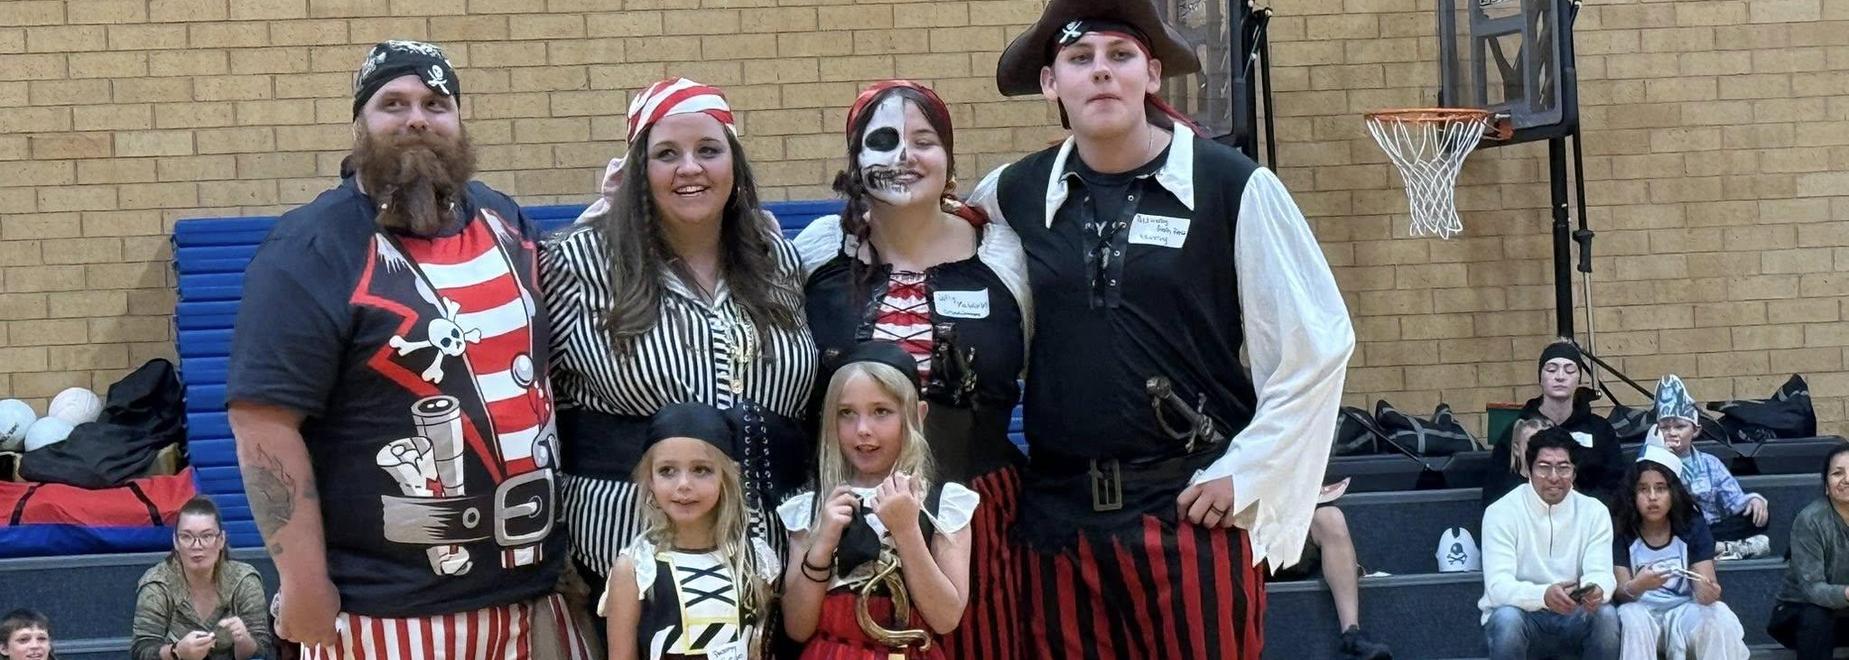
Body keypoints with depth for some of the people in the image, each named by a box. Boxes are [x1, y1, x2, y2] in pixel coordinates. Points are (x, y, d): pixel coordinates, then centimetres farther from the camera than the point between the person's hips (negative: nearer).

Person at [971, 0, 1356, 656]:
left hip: (1192, 511, -3)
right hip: (1057, 516, 3)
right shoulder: (1012, 195, 5)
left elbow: (1315, 344, -3)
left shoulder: (1232, 186, -4)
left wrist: (1242, 475, -5)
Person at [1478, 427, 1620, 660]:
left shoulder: (1595, 512, 0)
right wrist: (1543, 595, -44)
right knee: (1507, 619, -36)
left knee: (1606, 615, -28)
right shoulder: (1502, 512, -11)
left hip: (1572, 617, 3)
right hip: (1522, 614, -3)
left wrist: (1596, 590, -39)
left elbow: (1600, 572, -12)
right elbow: (1498, 585, -22)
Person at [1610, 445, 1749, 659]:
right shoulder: (1620, 530, -8)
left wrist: (1709, 592, -36)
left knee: (1719, 620, -28)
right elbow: (1620, 591, -14)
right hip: (1642, 609, -2)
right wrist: (1637, 587, -39)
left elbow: (1703, 583, -10)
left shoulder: (1693, 526, -2)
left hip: (1684, 609, 2)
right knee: (1633, 619, -34)